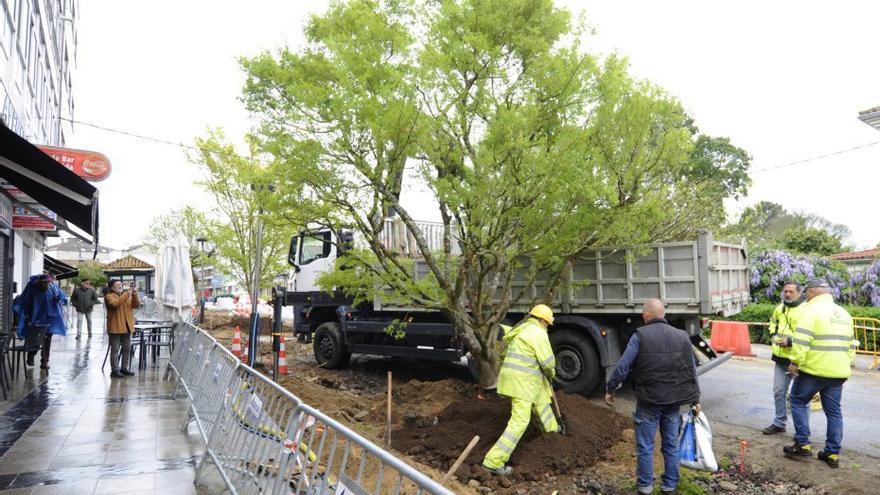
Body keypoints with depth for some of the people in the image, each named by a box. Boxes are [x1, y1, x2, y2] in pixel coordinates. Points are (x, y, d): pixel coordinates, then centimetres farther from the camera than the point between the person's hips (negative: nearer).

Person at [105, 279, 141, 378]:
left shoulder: (128, 295, 16)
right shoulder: (109, 296, -3)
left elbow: (136, 305, 5)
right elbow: (115, 303, -24)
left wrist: (134, 295, -10)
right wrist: (127, 294, -23)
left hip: (127, 326, 6)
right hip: (115, 327, -6)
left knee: (127, 349, 10)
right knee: (115, 349, -3)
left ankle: (124, 368, 19)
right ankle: (115, 370, 1)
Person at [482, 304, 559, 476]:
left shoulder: (522, 330, 17)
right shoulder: (538, 333, -12)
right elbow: (547, 362, -14)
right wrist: (551, 373, 8)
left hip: (517, 376, 10)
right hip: (522, 380, -10)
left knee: (542, 401, 31)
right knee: (520, 420, -10)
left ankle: (552, 429, 56)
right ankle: (494, 461, -13)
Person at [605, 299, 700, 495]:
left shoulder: (640, 335, -10)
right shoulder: (681, 336, 6)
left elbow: (622, 366, -13)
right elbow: (692, 370, 9)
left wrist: (610, 389, -1)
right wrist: (695, 399, 16)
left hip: (649, 400, -5)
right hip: (674, 400, 5)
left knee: (645, 445, 8)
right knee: (671, 443, 17)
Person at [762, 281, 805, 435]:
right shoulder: (779, 308, 10)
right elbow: (773, 322, 29)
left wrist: (790, 341, -24)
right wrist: (773, 335, 11)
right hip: (780, 357, 7)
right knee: (779, 391, 15)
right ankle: (779, 423, 30)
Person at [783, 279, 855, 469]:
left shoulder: (811, 310, -10)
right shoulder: (844, 313, 15)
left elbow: (801, 340, -19)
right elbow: (850, 345, 20)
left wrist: (795, 362, -13)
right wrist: (845, 365, 25)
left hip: (813, 369, -7)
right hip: (838, 371, 7)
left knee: (798, 402, 9)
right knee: (834, 412, 11)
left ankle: (803, 444, 8)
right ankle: (833, 454, 14)